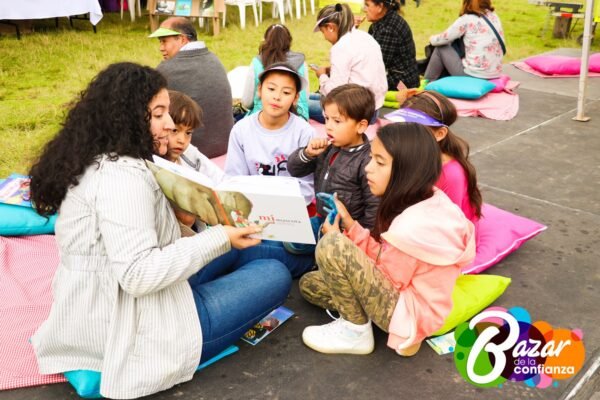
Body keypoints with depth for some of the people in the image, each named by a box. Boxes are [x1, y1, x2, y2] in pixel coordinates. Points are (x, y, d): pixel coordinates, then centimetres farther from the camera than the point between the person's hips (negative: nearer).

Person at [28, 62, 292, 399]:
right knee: (276, 275, -2)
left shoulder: (98, 162, 8)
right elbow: (139, 275, -30)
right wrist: (218, 239, -22)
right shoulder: (121, 175, -24)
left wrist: (177, 221, 4)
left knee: (231, 251, 19)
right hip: (132, 330, -10)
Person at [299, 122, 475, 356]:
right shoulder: (427, 202, -1)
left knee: (330, 246, -26)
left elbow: (384, 280, -16)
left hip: (407, 312, -10)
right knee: (310, 284, 14)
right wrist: (350, 226, -7)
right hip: (405, 292, 10)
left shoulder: (410, 227, -29)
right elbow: (384, 258, 4)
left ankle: (356, 332, -5)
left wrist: (337, 244, -8)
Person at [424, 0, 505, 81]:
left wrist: (432, 39, 24)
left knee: (440, 48, 12)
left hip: (472, 74, -7)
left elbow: (444, 38, 0)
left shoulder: (467, 19, -9)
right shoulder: (494, 16, 9)